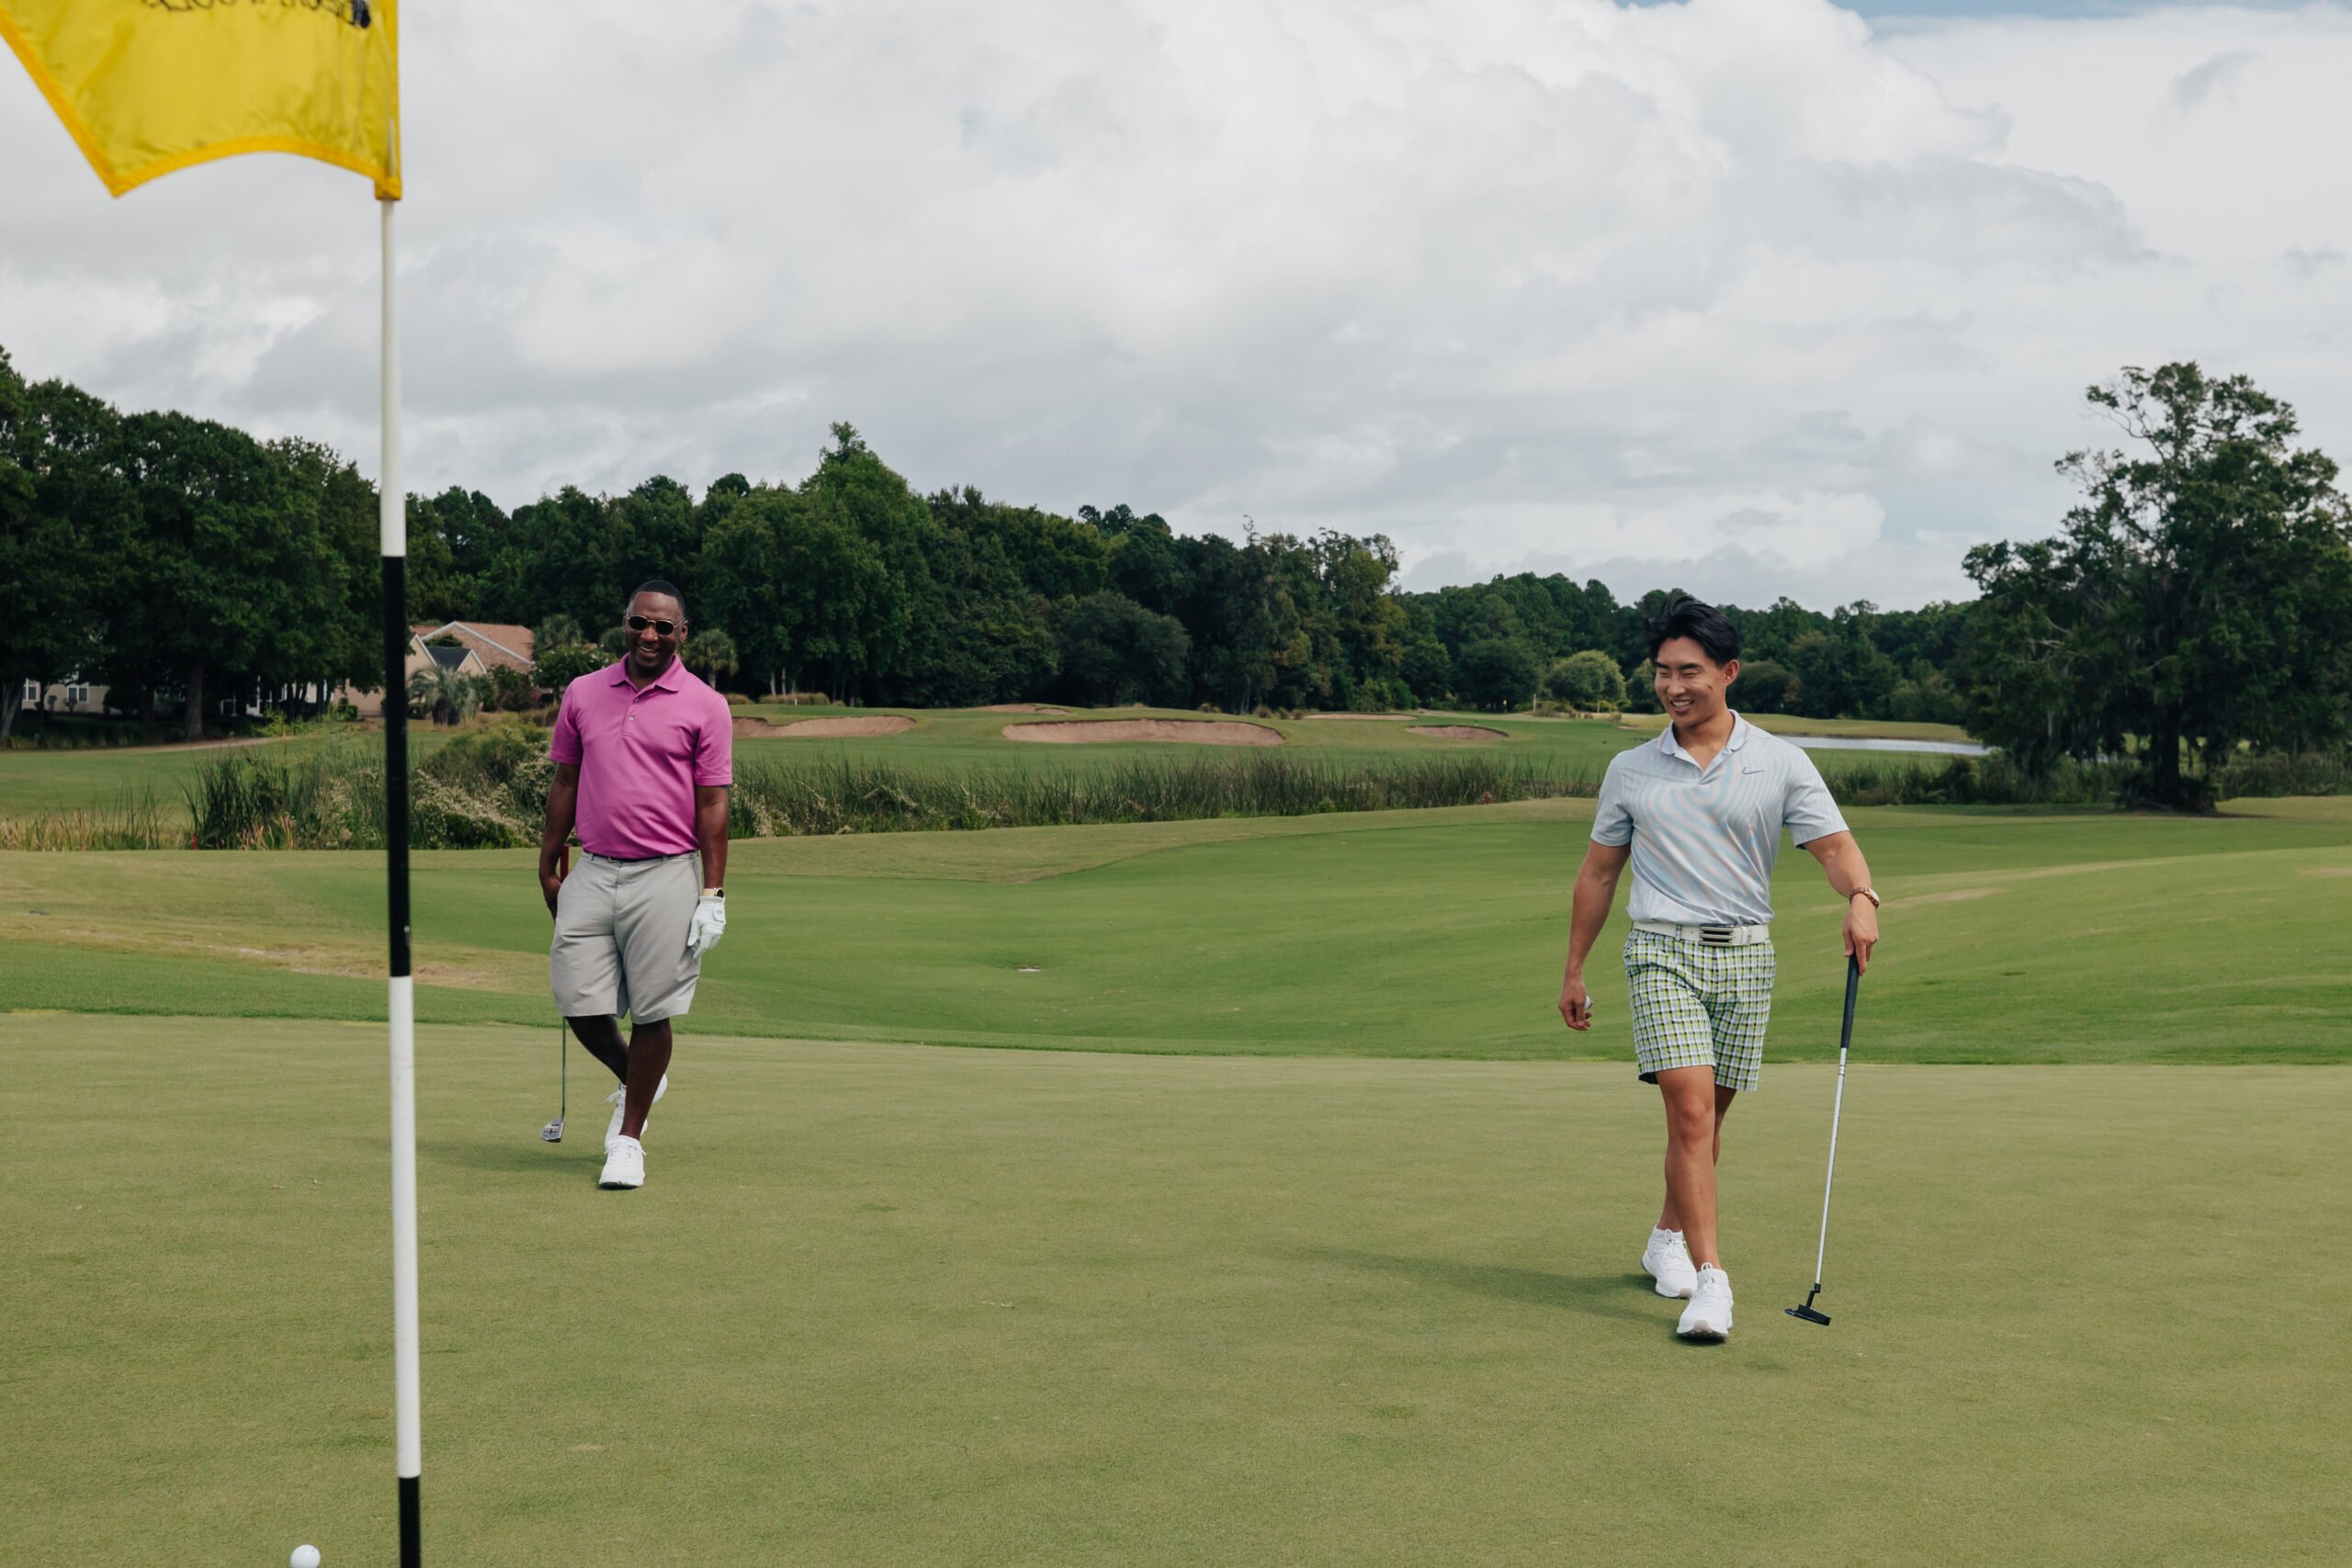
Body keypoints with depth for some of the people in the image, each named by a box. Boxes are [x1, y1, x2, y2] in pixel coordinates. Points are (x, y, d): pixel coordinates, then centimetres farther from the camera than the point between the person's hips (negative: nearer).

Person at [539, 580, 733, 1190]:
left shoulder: (705, 706, 0)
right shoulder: (583, 694, 9)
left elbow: (713, 804, -2)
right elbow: (564, 784, 16)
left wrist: (713, 894, -6)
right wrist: (548, 866, 13)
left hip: (667, 876, -3)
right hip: (593, 871, 3)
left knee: (652, 1012, -1)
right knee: (579, 1002, 0)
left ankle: (629, 1139, 13)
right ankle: (636, 1082, 30)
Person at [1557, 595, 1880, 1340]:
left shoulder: (1781, 764, 2)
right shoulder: (1630, 770, 7)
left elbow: (1834, 845, -6)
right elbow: (1598, 872, 14)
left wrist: (1861, 897, -28)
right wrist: (1574, 970, 14)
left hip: (1744, 952, 1)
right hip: (1663, 950, -1)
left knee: (1708, 1115, 11)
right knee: (1689, 1106, -16)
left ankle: (1669, 1238, 34)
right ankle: (1710, 1279, -19)